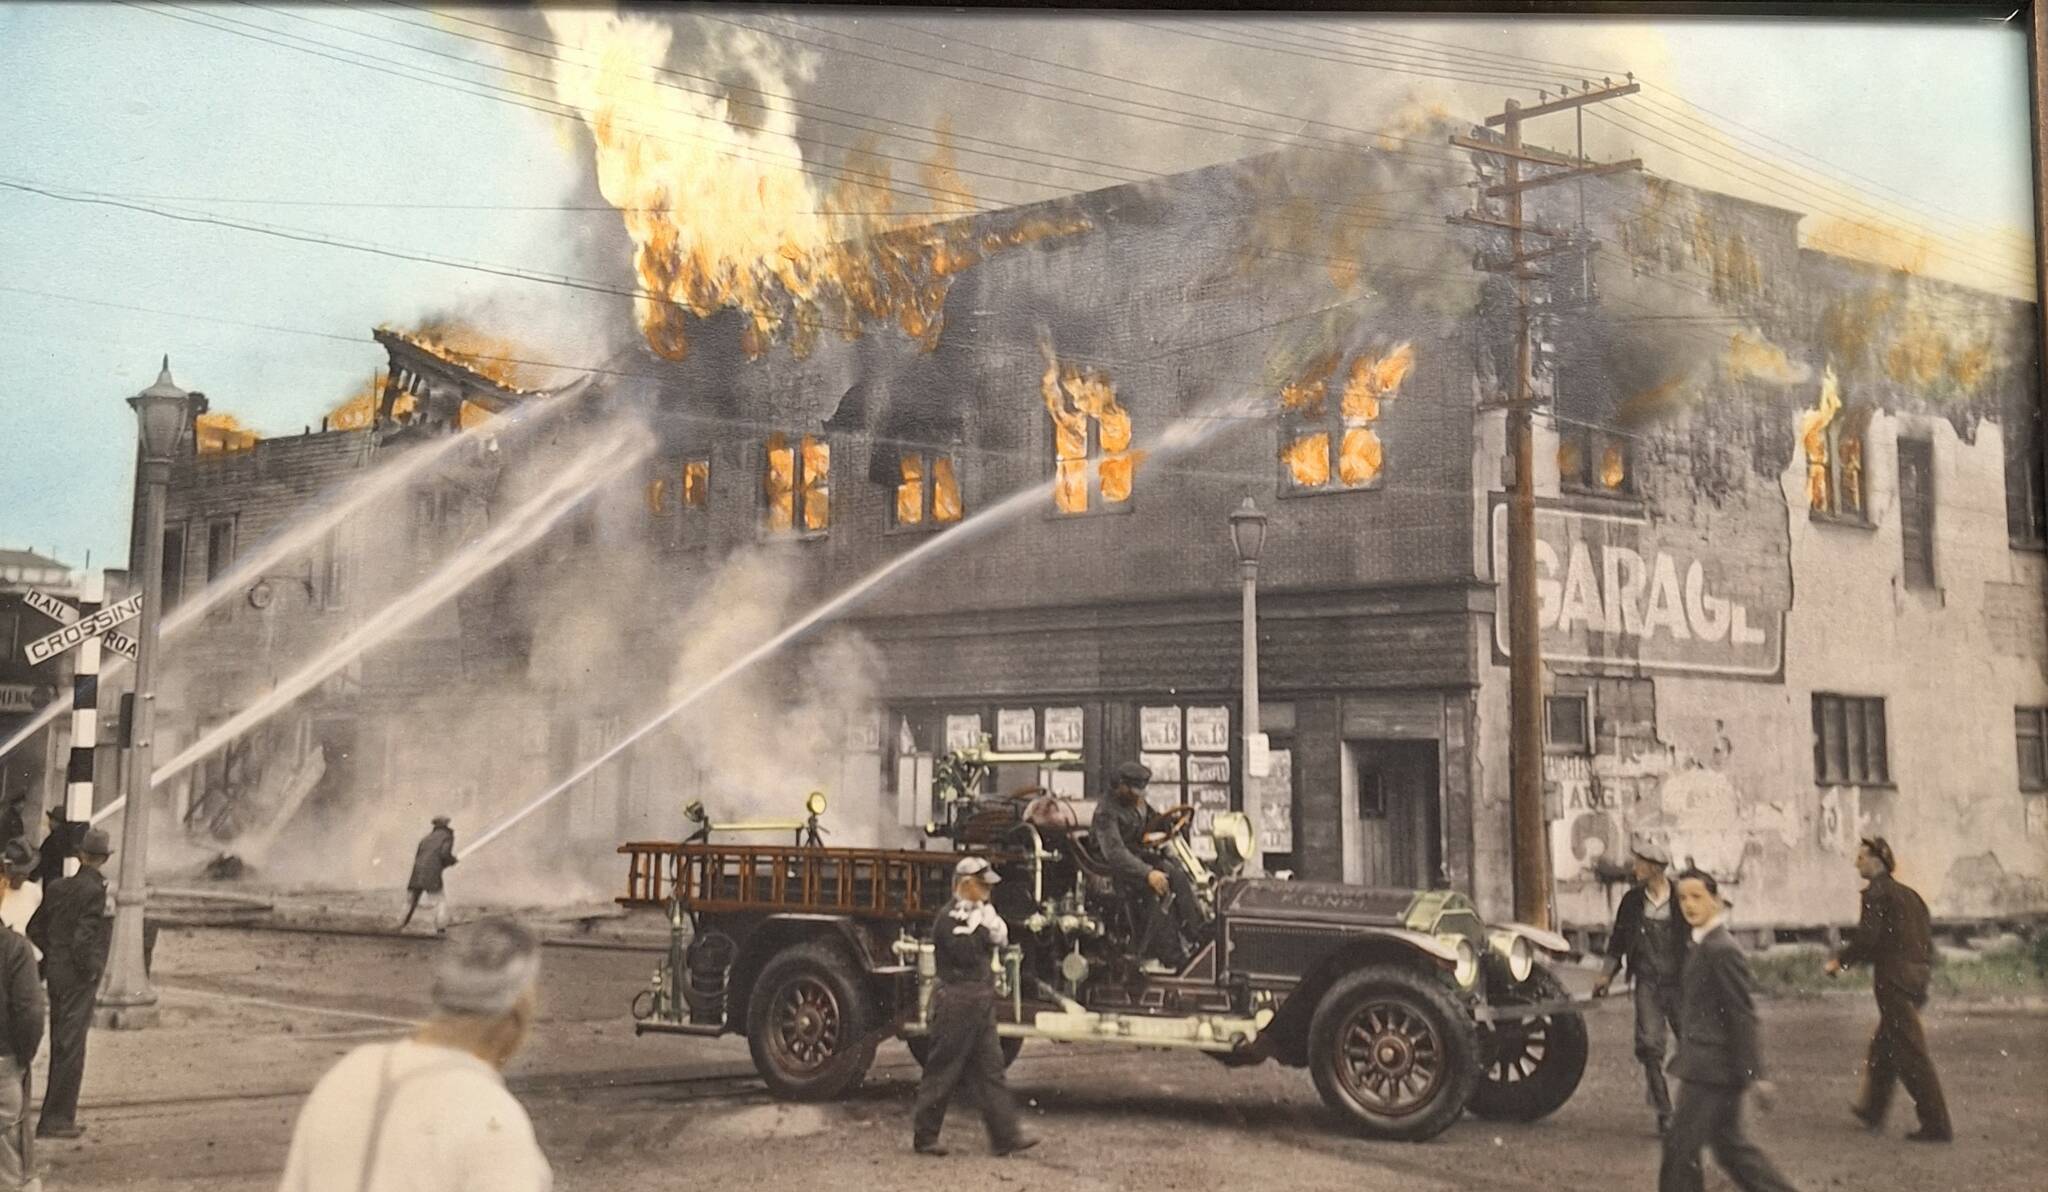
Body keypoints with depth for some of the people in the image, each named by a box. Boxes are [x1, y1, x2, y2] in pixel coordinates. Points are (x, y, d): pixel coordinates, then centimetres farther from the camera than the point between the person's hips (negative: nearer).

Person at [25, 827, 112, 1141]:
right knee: (71, 1047, 0)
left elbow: (35, 929, 11)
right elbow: (83, 939, -24)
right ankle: (55, 1119, 4)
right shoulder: (97, 892, -18)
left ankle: (60, 1117, 26)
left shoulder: (57, 887, 4)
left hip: (55, 973, 7)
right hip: (79, 979, -7)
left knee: (61, 1047, 17)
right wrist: (90, 971, -9)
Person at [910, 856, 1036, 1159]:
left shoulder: (976, 915, 16)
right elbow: (965, 952, -23)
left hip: (981, 1002, 9)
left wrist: (992, 926, -6)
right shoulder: (949, 917, -12)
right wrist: (981, 927, -14)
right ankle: (924, 1137, 9)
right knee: (943, 1071, -1)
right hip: (958, 1000, -9)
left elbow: (1001, 940, 10)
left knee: (989, 1069, 6)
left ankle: (1005, 1136, 6)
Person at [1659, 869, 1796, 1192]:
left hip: (1712, 1069, -10)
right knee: (1729, 1146, 16)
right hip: (1709, 1068, 10)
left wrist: (1754, 1075, -19)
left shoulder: (1722, 949, -18)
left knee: (1680, 1146, -2)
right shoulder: (1705, 945, 11)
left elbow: (1743, 1015, -19)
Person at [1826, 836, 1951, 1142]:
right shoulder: (1907, 893, 16)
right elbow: (1927, 941, 16)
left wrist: (1839, 961, -4)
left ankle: (1937, 1125, -5)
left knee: (1911, 1054, -6)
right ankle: (1872, 1111, 31)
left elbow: (1867, 938, -18)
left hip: (1893, 980, -9)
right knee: (1883, 1046, 20)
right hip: (1916, 976, 9)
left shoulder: (1876, 892, -10)